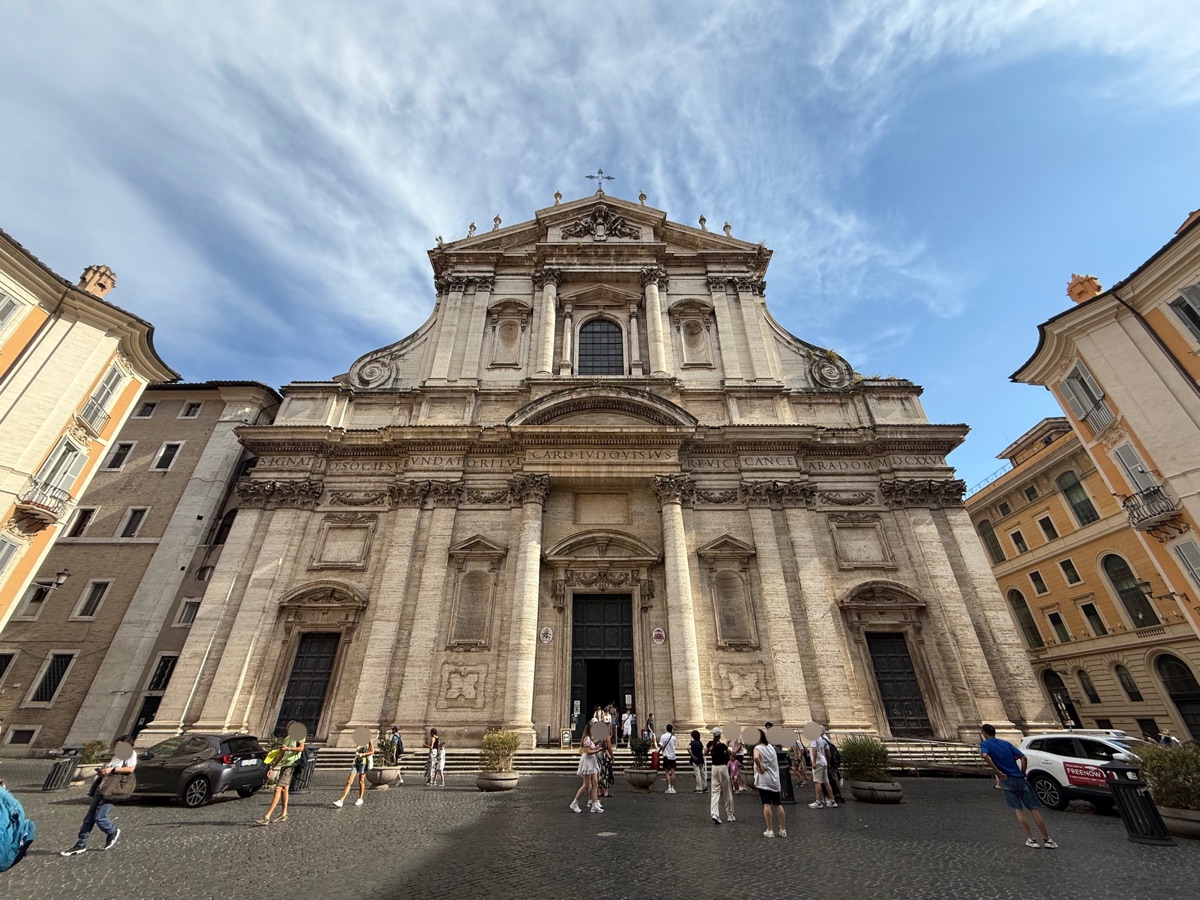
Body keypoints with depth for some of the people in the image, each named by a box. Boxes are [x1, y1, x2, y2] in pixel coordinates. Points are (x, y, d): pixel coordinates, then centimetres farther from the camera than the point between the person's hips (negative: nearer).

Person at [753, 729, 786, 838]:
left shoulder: (758, 748, -12)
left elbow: (756, 758, -33)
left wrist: (760, 769, -18)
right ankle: (783, 830, 18)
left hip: (764, 779, -6)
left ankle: (770, 830, 2)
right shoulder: (771, 746, 9)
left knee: (766, 804, -1)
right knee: (778, 804, 13)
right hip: (774, 778, 7)